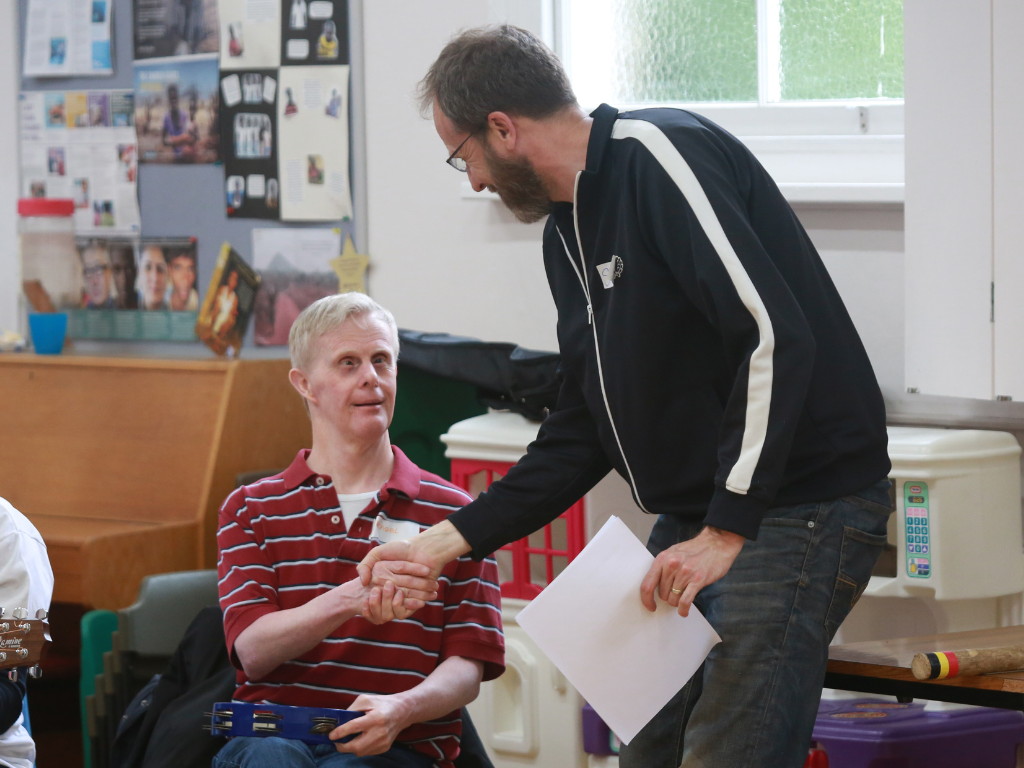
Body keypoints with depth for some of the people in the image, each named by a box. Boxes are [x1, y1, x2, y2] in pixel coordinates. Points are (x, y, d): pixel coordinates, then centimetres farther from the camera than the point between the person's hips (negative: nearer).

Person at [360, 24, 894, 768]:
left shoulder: (658, 155, -15)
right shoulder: (568, 231, 16)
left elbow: (775, 337, -25)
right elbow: (583, 433, 19)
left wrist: (726, 529, -25)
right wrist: (450, 540, 13)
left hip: (795, 505, -10)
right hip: (696, 517, 10)